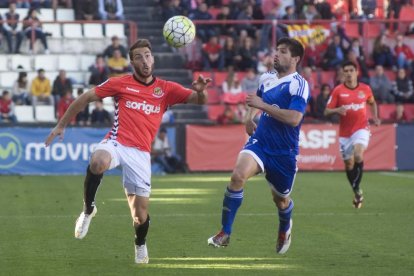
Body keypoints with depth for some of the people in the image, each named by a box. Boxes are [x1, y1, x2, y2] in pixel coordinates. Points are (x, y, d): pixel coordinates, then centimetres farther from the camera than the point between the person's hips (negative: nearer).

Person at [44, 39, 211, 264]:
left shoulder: (166, 89, 9)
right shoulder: (120, 84, 4)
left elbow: (199, 101, 2)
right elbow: (85, 98, 9)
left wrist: (200, 91, -23)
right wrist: (61, 125, 8)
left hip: (141, 153, 2)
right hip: (116, 143, -2)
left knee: (140, 213, -2)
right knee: (98, 162, -39)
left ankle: (140, 246, 32)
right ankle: (88, 209, -14)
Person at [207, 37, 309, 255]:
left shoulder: (299, 84, -14)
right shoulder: (267, 78, 6)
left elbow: (294, 118, -28)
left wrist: (262, 105, -24)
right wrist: (249, 117, 11)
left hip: (284, 152, -3)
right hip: (259, 141, 4)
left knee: (281, 199, 14)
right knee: (238, 175, -25)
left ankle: (284, 230, 51)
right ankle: (224, 233, -18)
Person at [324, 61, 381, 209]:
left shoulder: (365, 89, 2)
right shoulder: (338, 90, -3)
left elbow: (372, 103, 23)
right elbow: (326, 111, -3)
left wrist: (375, 117, 7)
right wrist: (337, 110, -23)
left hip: (361, 129, -1)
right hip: (345, 133, 1)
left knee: (358, 155, -27)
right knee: (349, 164, 6)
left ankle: (357, 188, -15)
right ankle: (356, 192, 26)